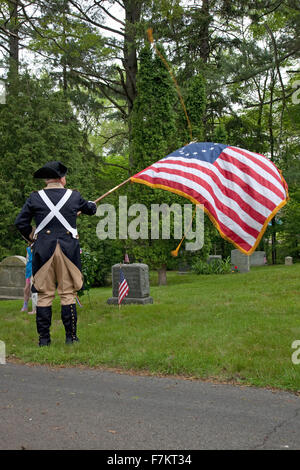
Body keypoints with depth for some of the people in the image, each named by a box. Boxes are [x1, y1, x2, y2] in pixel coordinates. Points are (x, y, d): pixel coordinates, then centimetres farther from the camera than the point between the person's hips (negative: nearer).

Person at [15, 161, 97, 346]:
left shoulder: (35, 197, 2)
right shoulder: (74, 196, 4)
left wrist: (32, 237, 21)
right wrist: (93, 204, 48)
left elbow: (20, 223, 3)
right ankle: (71, 336, 8)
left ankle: (44, 338, 7)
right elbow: (90, 209, 24)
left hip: (43, 250, 0)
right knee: (68, 293, 5)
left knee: (44, 294, 5)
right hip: (68, 249, 0)